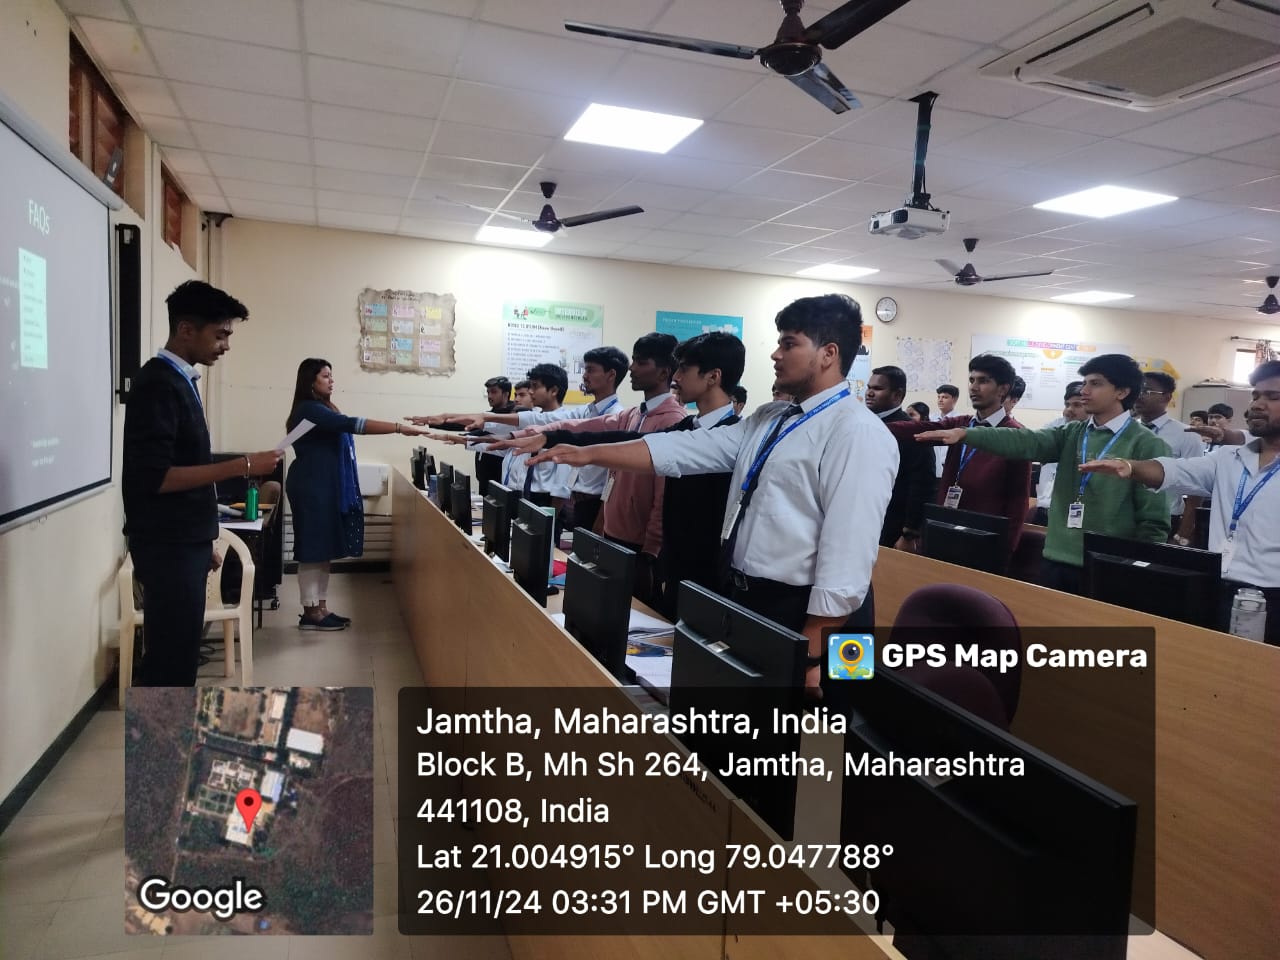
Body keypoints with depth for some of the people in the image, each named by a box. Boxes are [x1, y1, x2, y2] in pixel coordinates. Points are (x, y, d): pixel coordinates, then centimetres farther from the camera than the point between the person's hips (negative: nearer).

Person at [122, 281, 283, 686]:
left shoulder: (180, 381, 13)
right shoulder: (158, 384, -16)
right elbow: (156, 476, -23)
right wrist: (242, 466, -21)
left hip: (185, 542, 9)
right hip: (167, 546, -9)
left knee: (172, 655, 15)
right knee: (172, 659, -3)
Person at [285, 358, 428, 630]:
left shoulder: (323, 408, 17)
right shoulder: (309, 410, -15)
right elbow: (352, 424, -25)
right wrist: (400, 428, -29)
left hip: (326, 488, 10)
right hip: (312, 488, -10)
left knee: (323, 549, 10)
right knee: (313, 549, -6)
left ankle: (320, 608, 15)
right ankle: (310, 613, 0)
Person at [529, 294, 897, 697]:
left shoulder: (858, 433, -17)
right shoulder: (769, 420, 10)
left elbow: (847, 554, -22)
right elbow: (685, 449, 6)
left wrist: (809, 653, -23)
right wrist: (589, 454, 1)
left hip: (807, 614, -8)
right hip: (746, 598, 8)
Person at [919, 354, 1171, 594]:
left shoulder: (1146, 445, -4)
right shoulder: (1071, 434, 8)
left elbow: (1154, 521, -6)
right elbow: (1025, 441, -8)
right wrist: (965, 434, -23)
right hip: (1056, 562, 4)